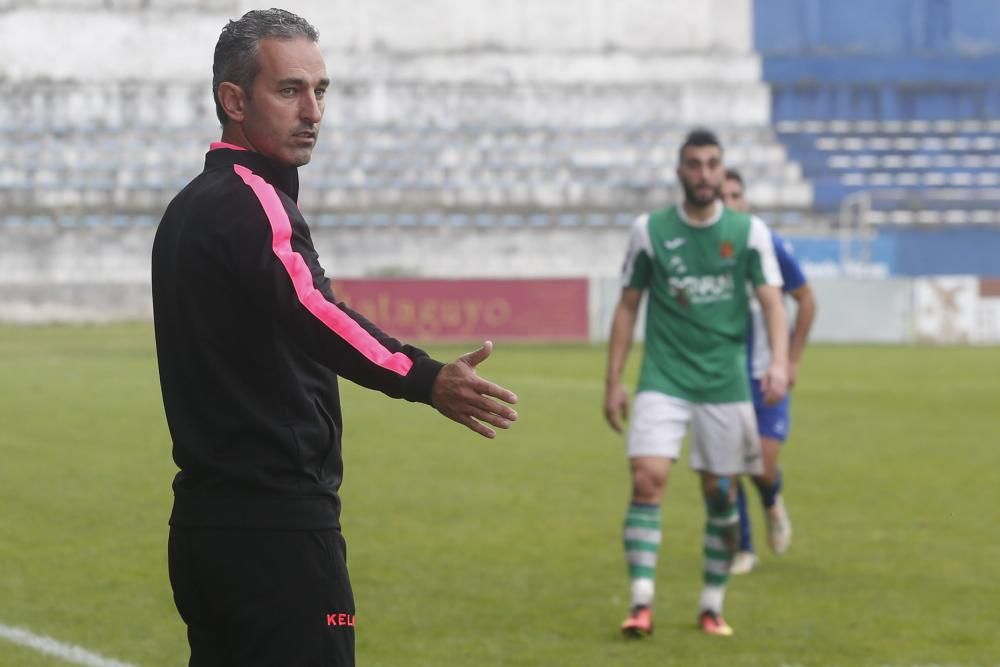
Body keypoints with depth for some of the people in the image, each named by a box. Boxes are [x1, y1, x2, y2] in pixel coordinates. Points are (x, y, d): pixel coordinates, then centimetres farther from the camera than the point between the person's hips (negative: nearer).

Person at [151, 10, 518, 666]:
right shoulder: (252, 202, -13)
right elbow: (307, 309, -32)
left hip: (202, 521, 10)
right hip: (277, 526, -10)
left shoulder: (190, 208, 17)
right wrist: (424, 378, -45)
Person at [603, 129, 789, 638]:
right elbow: (628, 306, 7)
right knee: (648, 479, -17)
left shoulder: (749, 232, 1)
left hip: (725, 384, 1)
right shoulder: (649, 231, 1)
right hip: (663, 381, -1)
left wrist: (778, 362, -21)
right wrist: (613, 382, 4)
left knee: (721, 496, 5)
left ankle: (712, 606, 19)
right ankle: (641, 604, -18)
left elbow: (772, 301, -4)